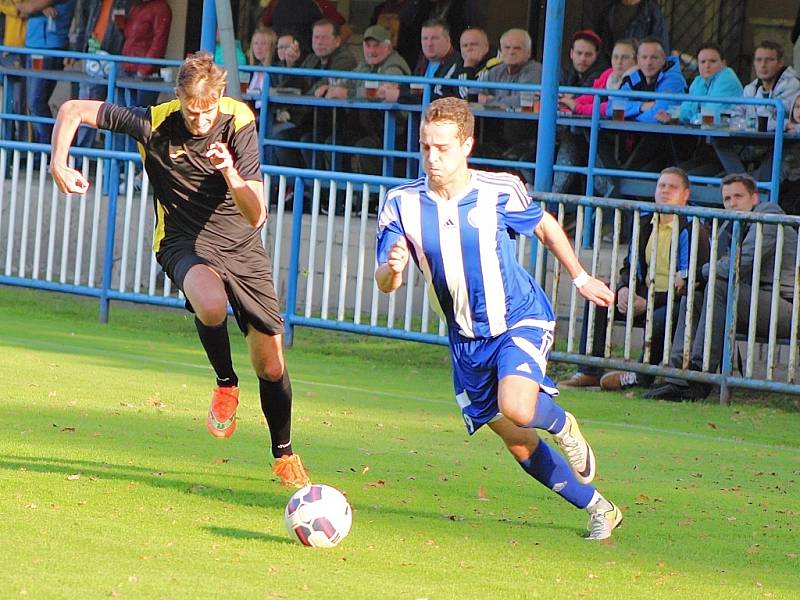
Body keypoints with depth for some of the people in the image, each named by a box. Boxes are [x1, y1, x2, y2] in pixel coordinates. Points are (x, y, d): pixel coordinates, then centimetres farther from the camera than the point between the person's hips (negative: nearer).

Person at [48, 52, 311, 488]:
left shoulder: (239, 123, -17)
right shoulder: (155, 124, -17)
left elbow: (255, 216, -20)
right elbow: (73, 110, -8)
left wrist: (230, 175, -37)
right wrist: (58, 166, -18)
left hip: (242, 247, 2)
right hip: (185, 242, -2)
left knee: (270, 363, 3)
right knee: (211, 303, -37)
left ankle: (284, 455, 28)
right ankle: (225, 384, -8)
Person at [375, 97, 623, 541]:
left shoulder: (499, 192, -15)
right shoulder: (403, 204, -12)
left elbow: (544, 226, 5)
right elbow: (385, 283, -14)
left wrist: (580, 278, 12)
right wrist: (393, 268, -37)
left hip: (520, 320, -4)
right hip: (466, 338, 4)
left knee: (516, 408, -30)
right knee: (516, 442, 7)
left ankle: (562, 426, 7)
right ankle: (598, 509, 24)